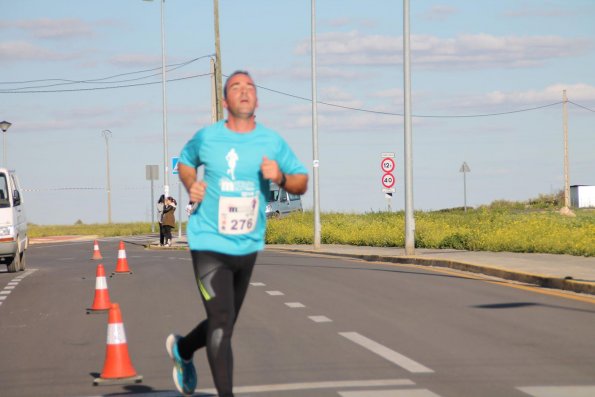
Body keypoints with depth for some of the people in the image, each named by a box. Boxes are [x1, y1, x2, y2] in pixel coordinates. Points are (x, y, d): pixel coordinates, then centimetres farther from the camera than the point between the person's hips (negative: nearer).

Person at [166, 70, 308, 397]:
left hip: (247, 247, 4)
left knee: (224, 324, 18)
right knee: (221, 324, -16)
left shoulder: (272, 142, -1)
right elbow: (185, 161, 16)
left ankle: (182, 349, 47)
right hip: (210, 245, -4)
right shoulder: (206, 138, -4)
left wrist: (281, 177, -16)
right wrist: (190, 185, -4)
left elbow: (302, 183, 6)